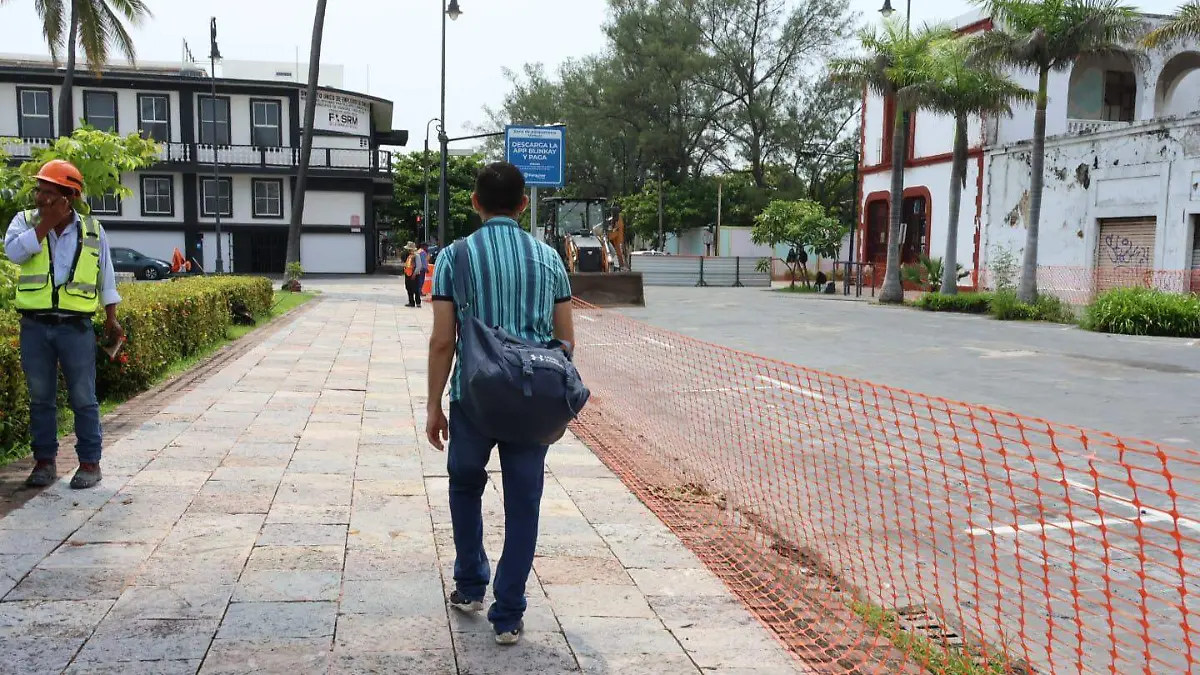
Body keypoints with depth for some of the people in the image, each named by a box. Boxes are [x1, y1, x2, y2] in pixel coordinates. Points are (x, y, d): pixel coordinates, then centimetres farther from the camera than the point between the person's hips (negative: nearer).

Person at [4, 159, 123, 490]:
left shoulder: (92, 230, 4)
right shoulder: (25, 221, 5)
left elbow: (106, 277, 9)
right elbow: (14, 251, -16)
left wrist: (112, 318, 7)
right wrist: (47, 223, -15)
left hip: (76, 326, -1)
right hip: (34, 326, 1)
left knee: (83, 398, 3)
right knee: (40, 397, 9)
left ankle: (90, 462, 12)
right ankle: (45, 461, 20)